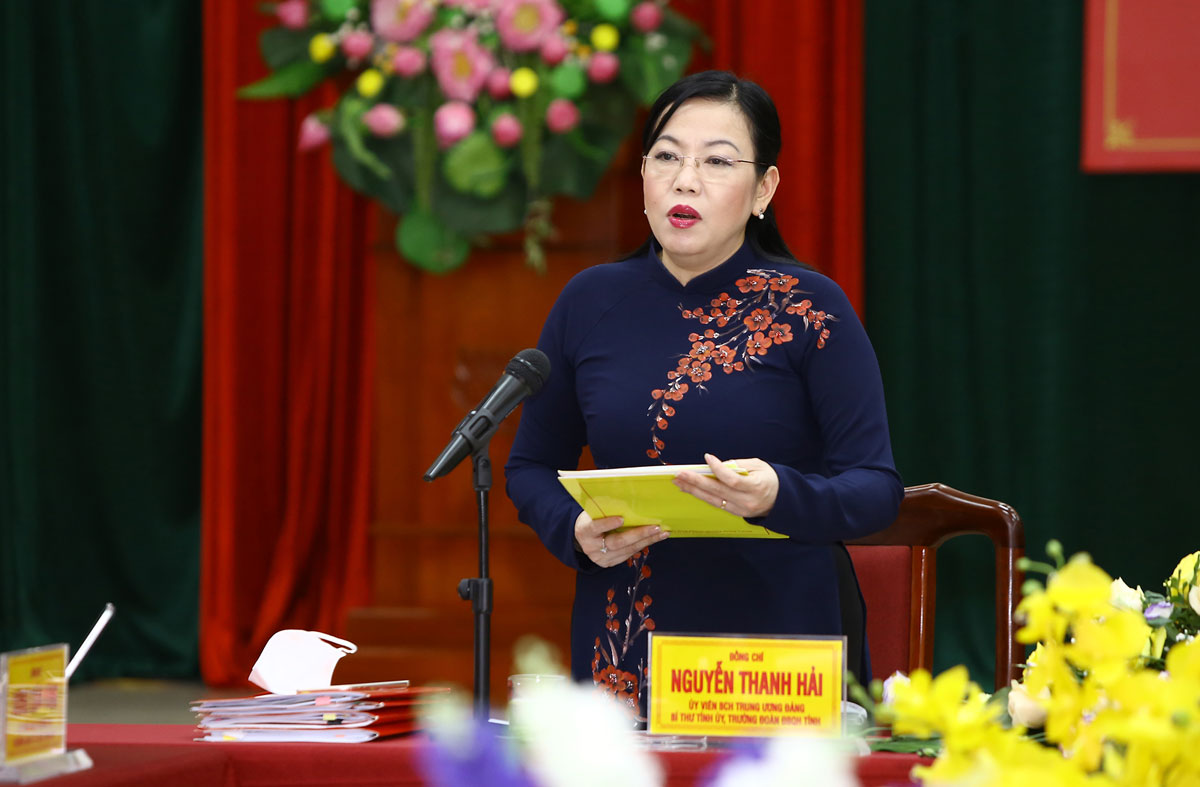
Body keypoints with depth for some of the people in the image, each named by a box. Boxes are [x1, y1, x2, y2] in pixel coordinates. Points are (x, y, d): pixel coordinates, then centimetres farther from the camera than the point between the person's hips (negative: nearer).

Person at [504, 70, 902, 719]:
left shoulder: (810, 310, -4)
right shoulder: (589, 303, 5)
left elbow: (877, 487, -8)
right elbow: (532, 466, 13)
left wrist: (779, 497, -27)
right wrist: (577, 532, -8)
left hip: (785, 637, -2)